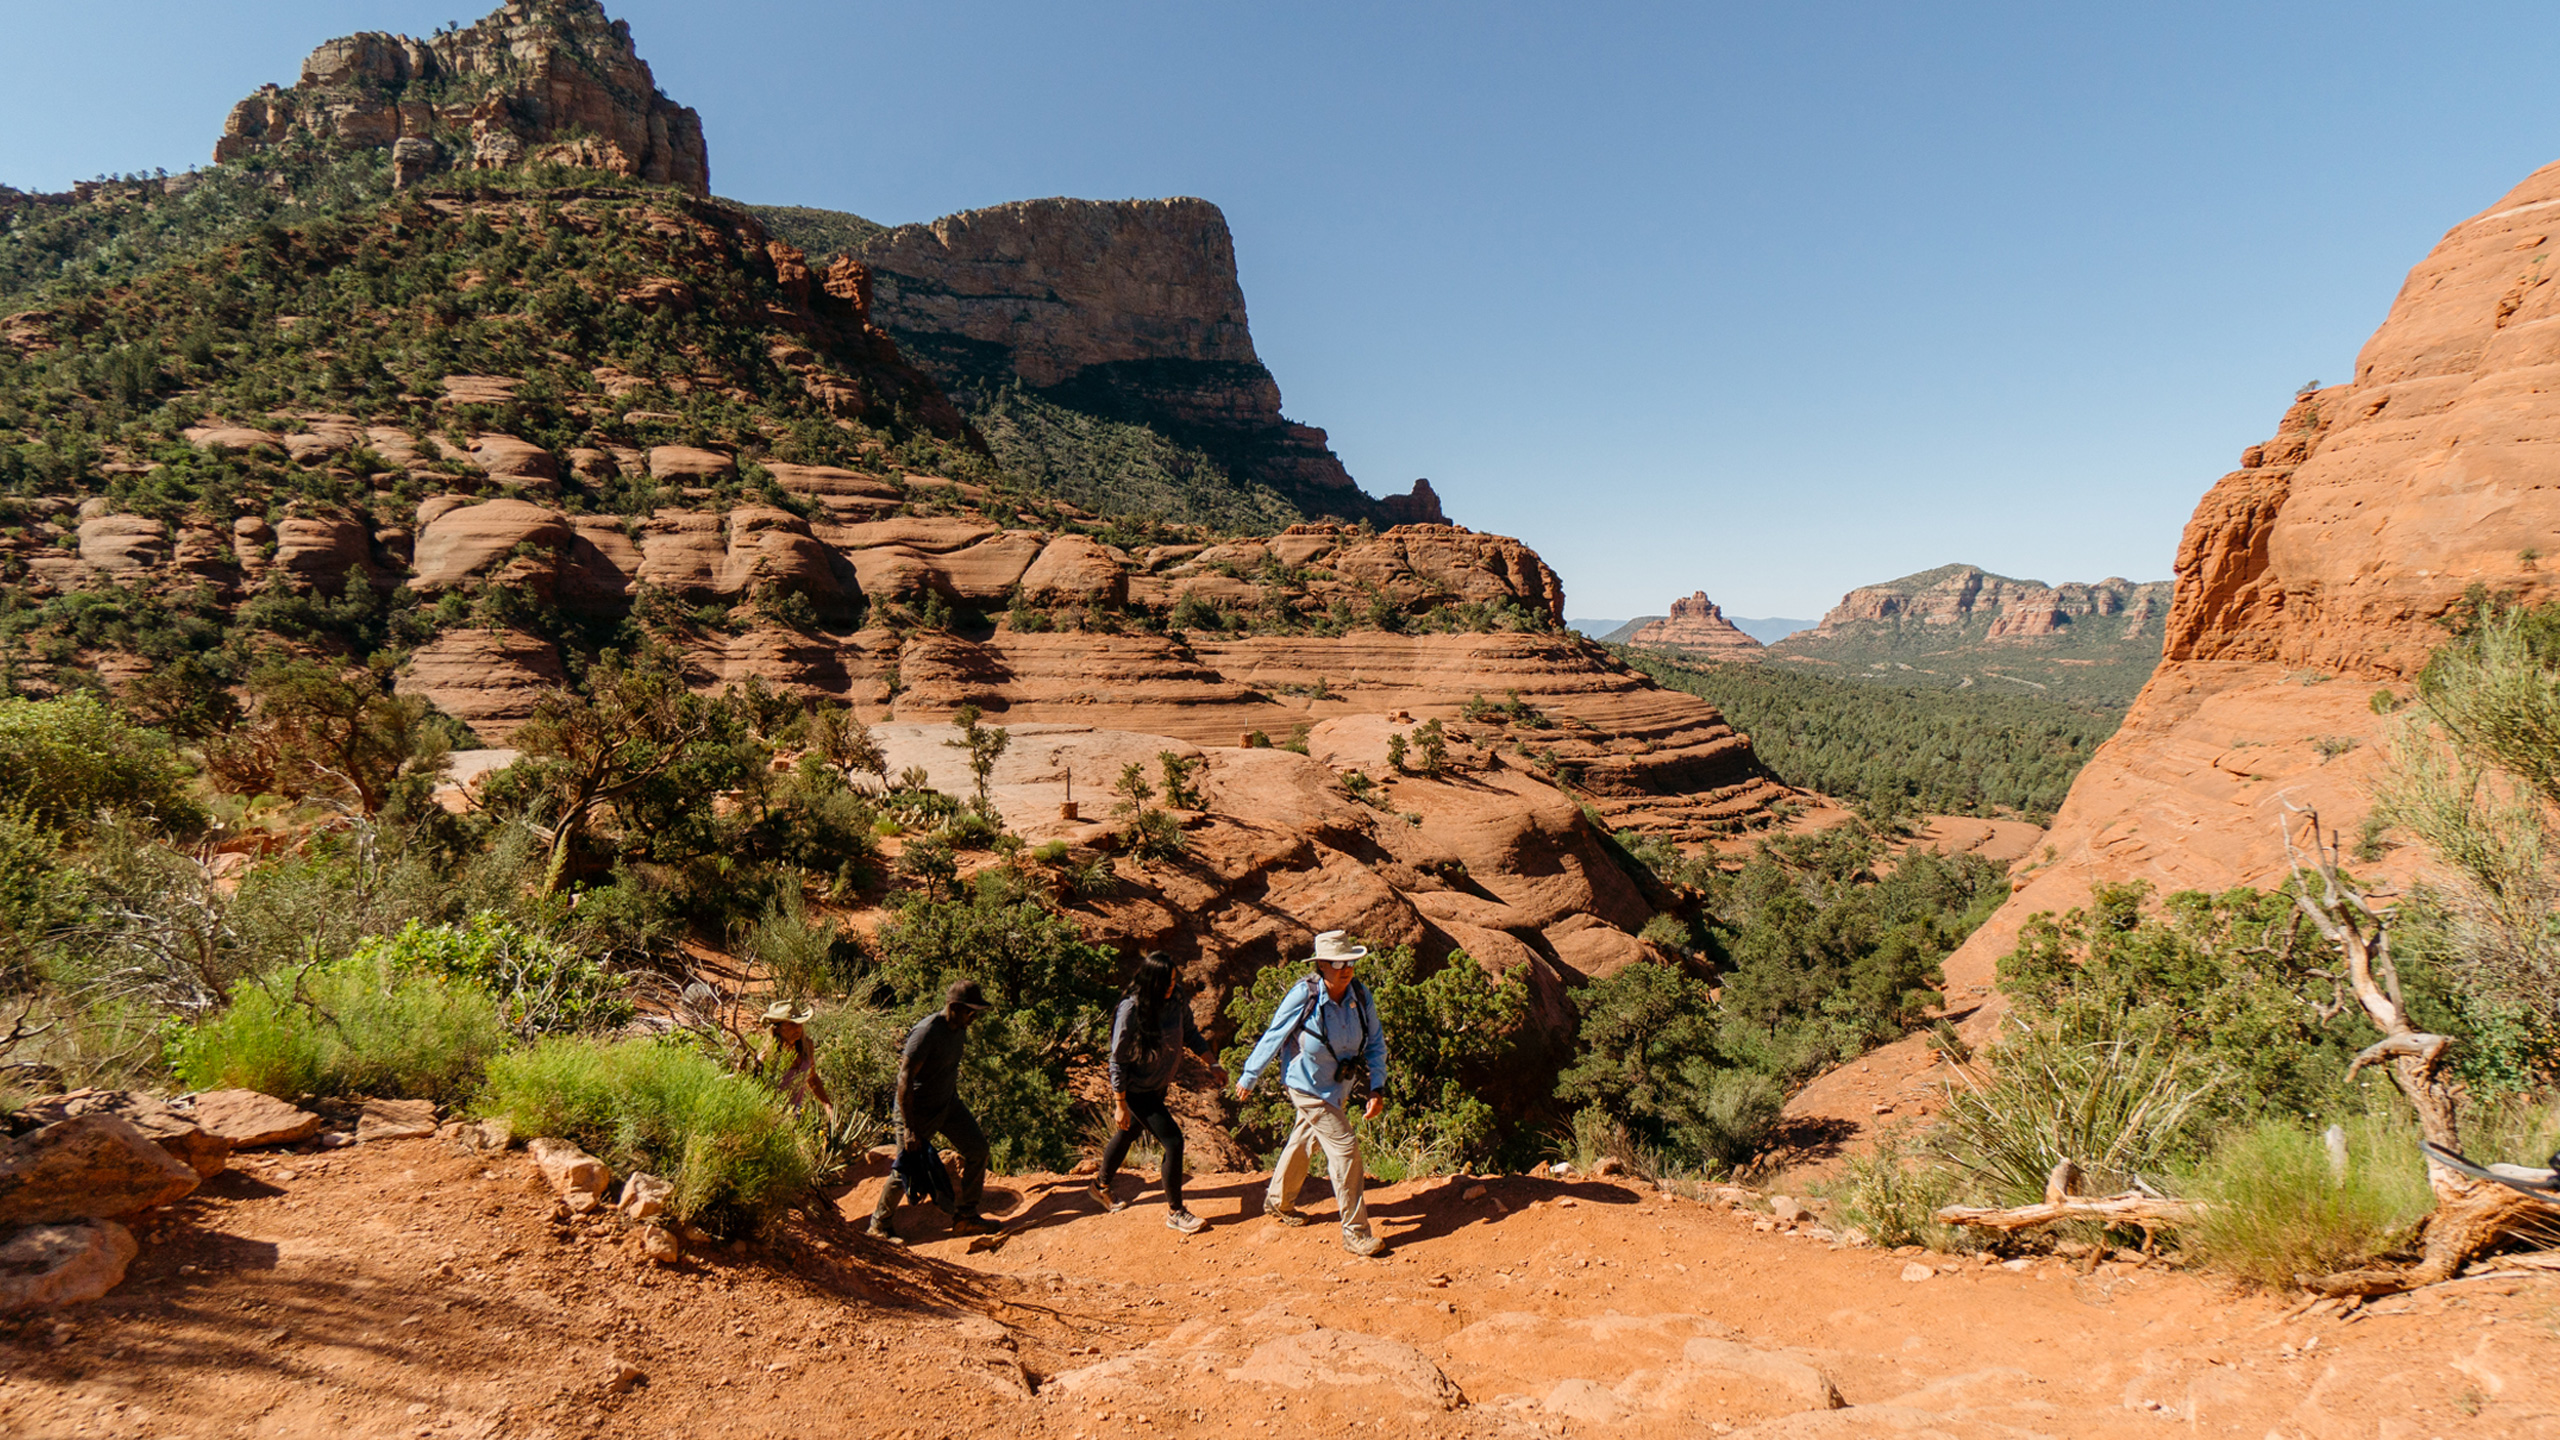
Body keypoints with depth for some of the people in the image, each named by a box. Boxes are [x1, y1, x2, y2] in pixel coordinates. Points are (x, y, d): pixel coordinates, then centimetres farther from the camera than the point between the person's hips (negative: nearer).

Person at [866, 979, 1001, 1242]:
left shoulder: (959, 1028, 0)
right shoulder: (927, 1032, -27)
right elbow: (904, 1079, -28)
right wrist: (909, 1127, -29)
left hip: (947, 1102, 8)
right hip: (918, 1108, -8)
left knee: (977, 1147, 0)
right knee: (906, 1168, 1)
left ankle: (965, 1216, 11)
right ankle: (878, 1225, 23)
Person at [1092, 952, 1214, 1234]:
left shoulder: (1176, 999, -12)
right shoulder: (1131, 1011, -28)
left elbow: (1190, 1033, 6)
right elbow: (1118, 1060, -20)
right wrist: (1121, 1106, -15)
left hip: (1160, 1084, 7)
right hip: (1137, 1090, -7)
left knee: (1128, 1133, 25)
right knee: (1173, 1141, -8)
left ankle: (1102, 1185, 50)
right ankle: (1174, 1212, 11)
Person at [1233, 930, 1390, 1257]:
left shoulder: (1360, 994, -11)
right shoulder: (1303, 996, -24)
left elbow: (1375, 1042, 0)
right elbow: (1273, 1038, -13)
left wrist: (1377, 1088, -8)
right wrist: (1249, 1078, -3)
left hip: (1339, 1086, 6)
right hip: (1308, 1086, -6)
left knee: (1305, 1141, 23)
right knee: (1344, 1147, -10)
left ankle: (1279, 1202, 45)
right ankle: (1355, 1233, 0)